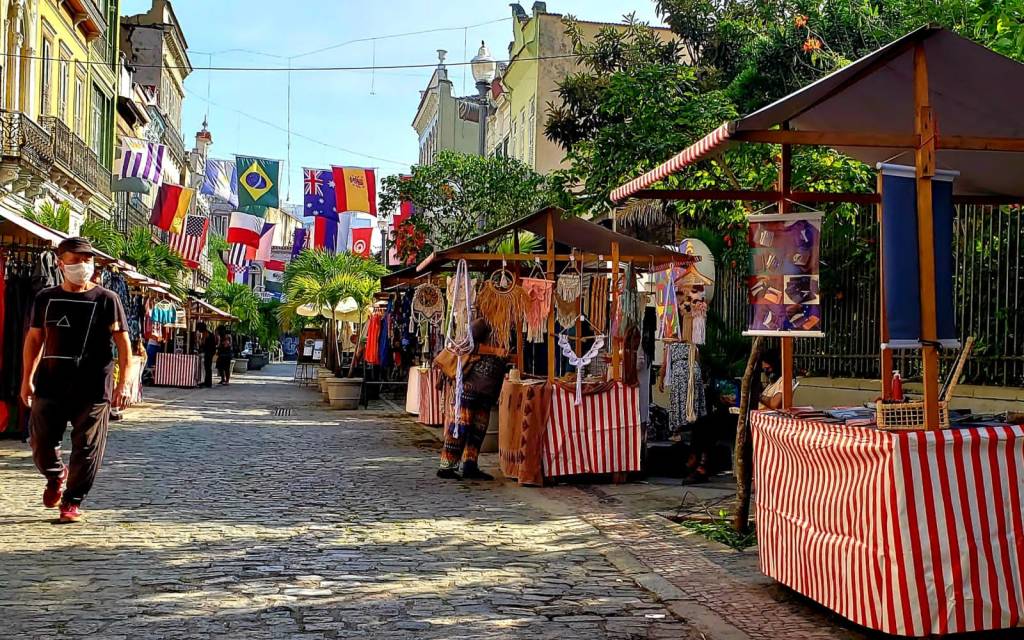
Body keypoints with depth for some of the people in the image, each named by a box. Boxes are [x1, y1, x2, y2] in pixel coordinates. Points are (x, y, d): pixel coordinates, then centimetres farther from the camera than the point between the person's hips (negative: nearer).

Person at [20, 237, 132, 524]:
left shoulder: (106, 299, -1)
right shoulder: (46, 298, 9)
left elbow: (123, 342, -3)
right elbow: (34, 338, 16)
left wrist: (124, 382, -11)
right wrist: (27, 379, 11)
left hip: (93, 388, -3)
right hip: (50, 384, 3)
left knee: (86, 448, 0)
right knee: (41, 442, 7)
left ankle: (72, 501, 15)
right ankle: (56, 476, 37)